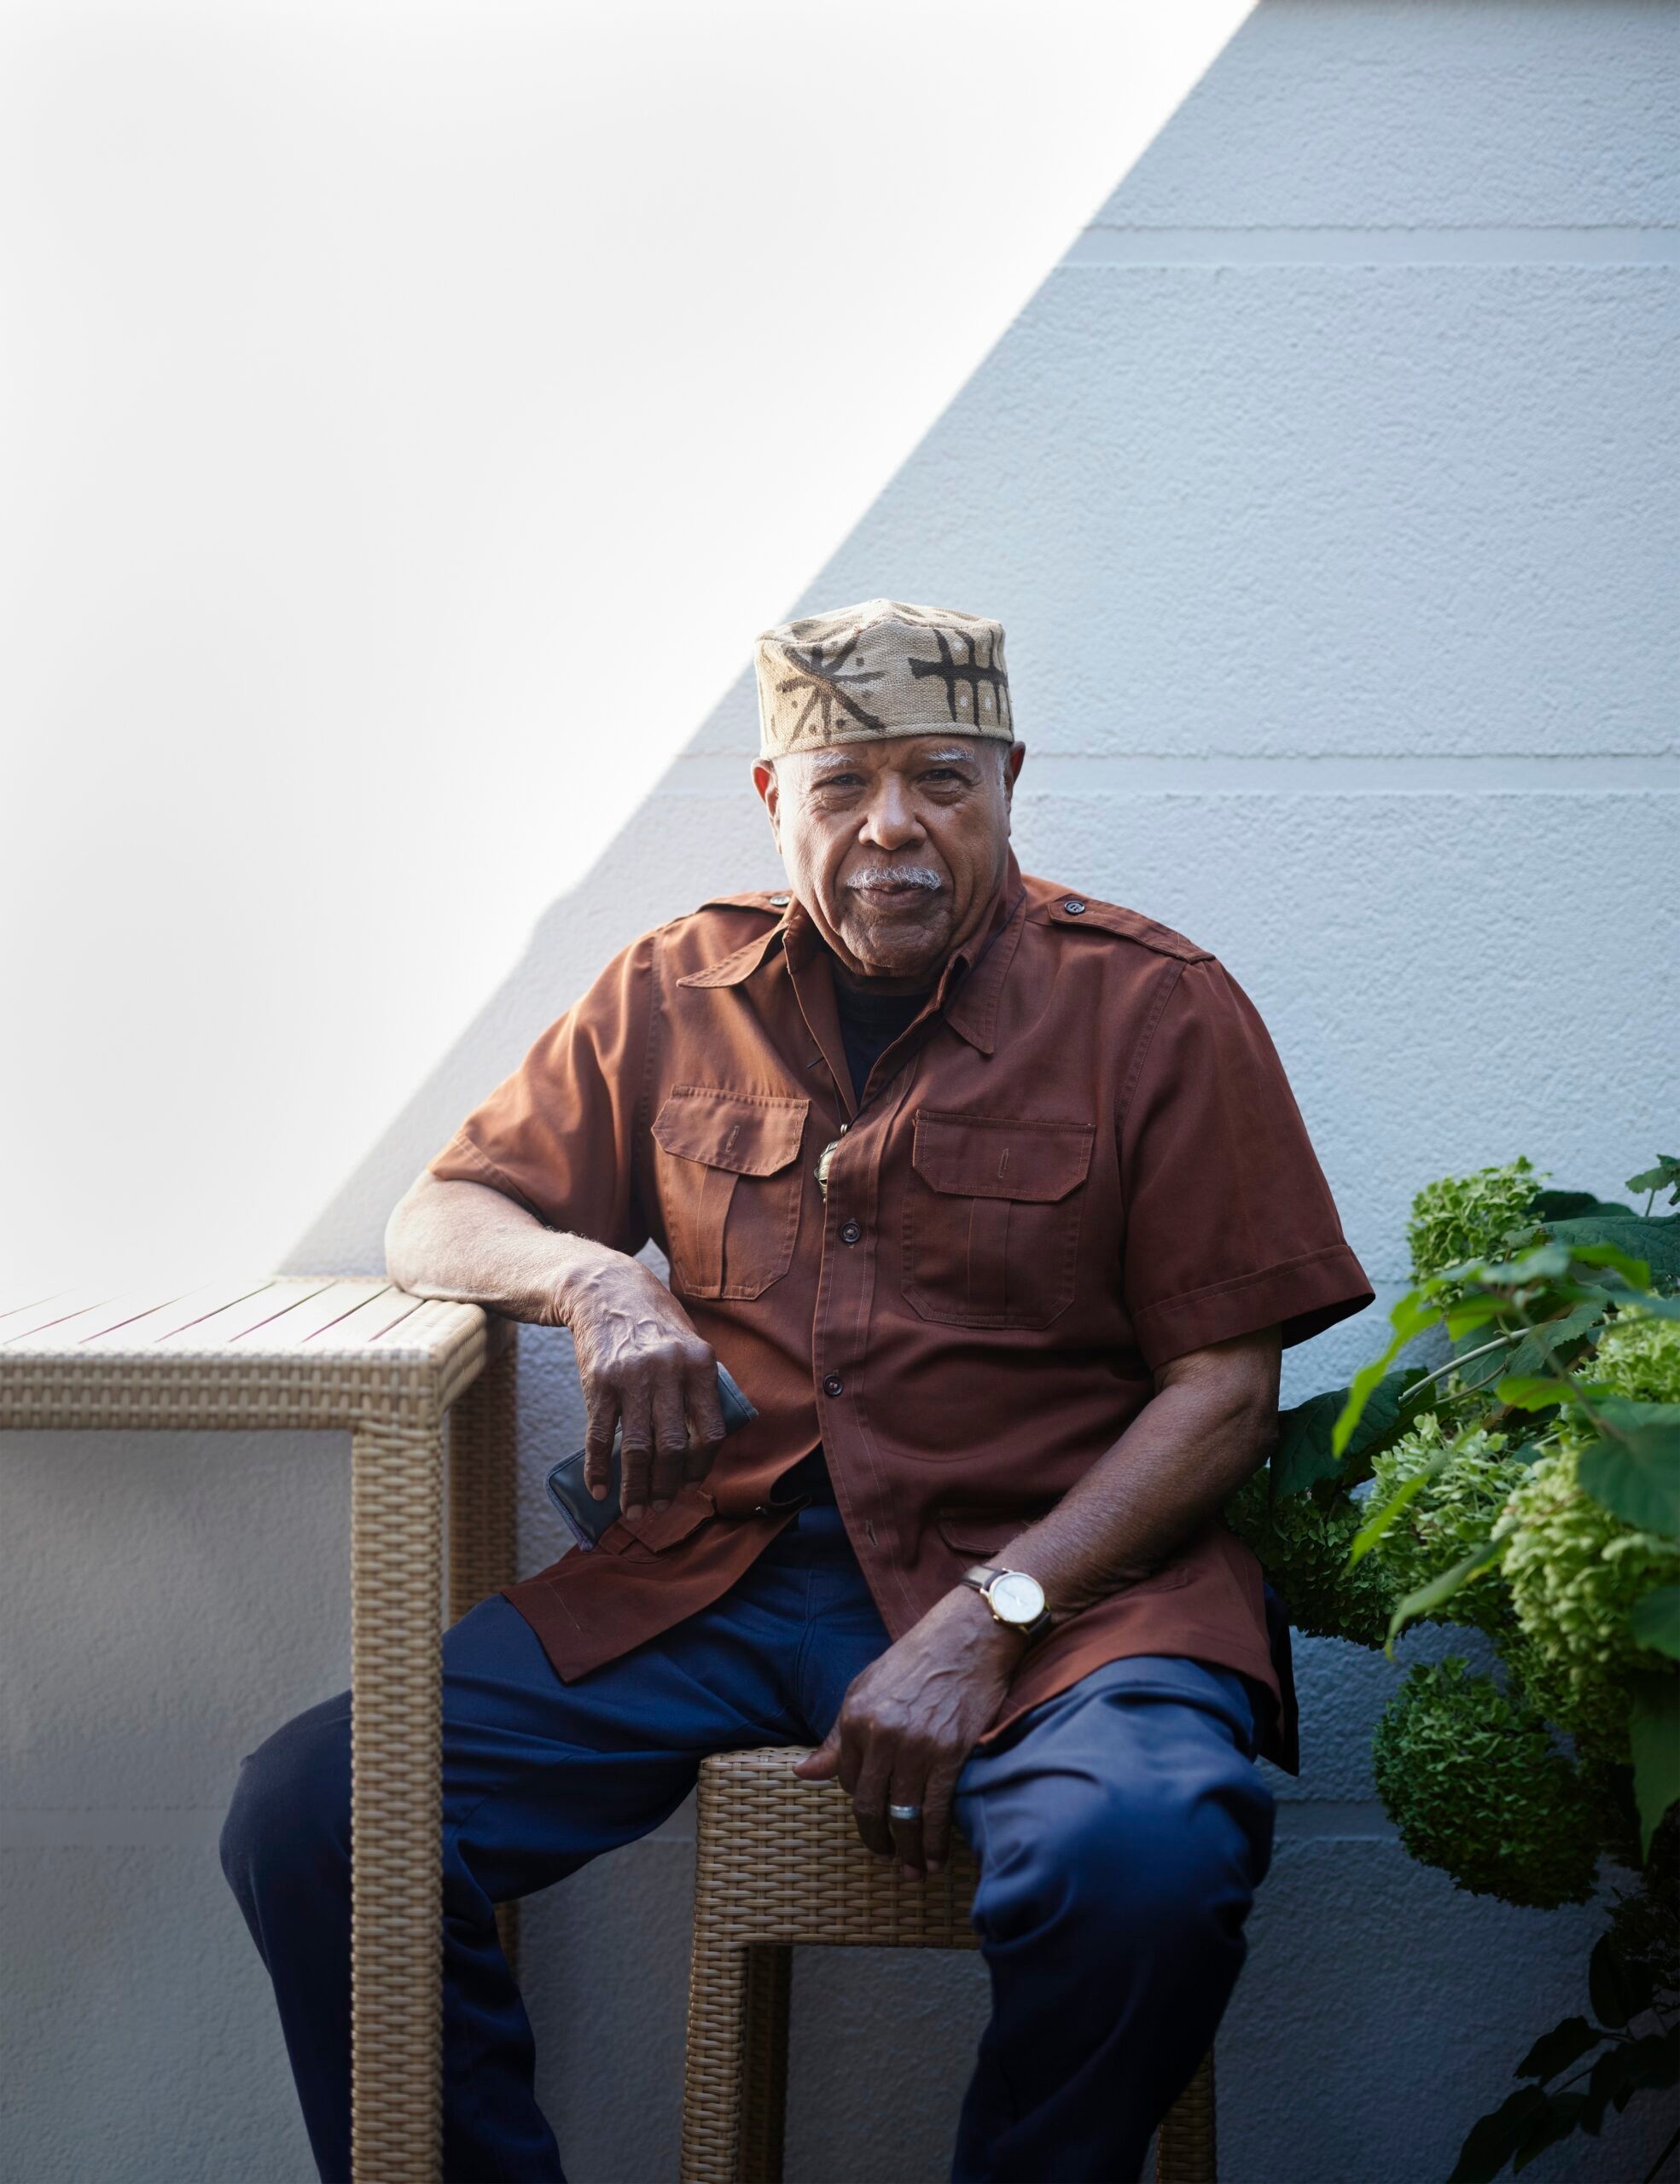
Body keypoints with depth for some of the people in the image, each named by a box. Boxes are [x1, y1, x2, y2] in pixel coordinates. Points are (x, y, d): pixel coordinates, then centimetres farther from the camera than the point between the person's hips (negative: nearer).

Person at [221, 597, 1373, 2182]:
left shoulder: (1153, 1008, 1)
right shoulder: (675, 994, 11)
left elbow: (1223, 1388, -2)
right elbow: (436, 1221, 16)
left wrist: (986, 1621, -15)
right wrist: (592, 1278, -9)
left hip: (1064, 1569, -2)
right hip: (720, 1570, 3)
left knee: (1143, 1857, -35)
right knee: (308, 1814, -16)